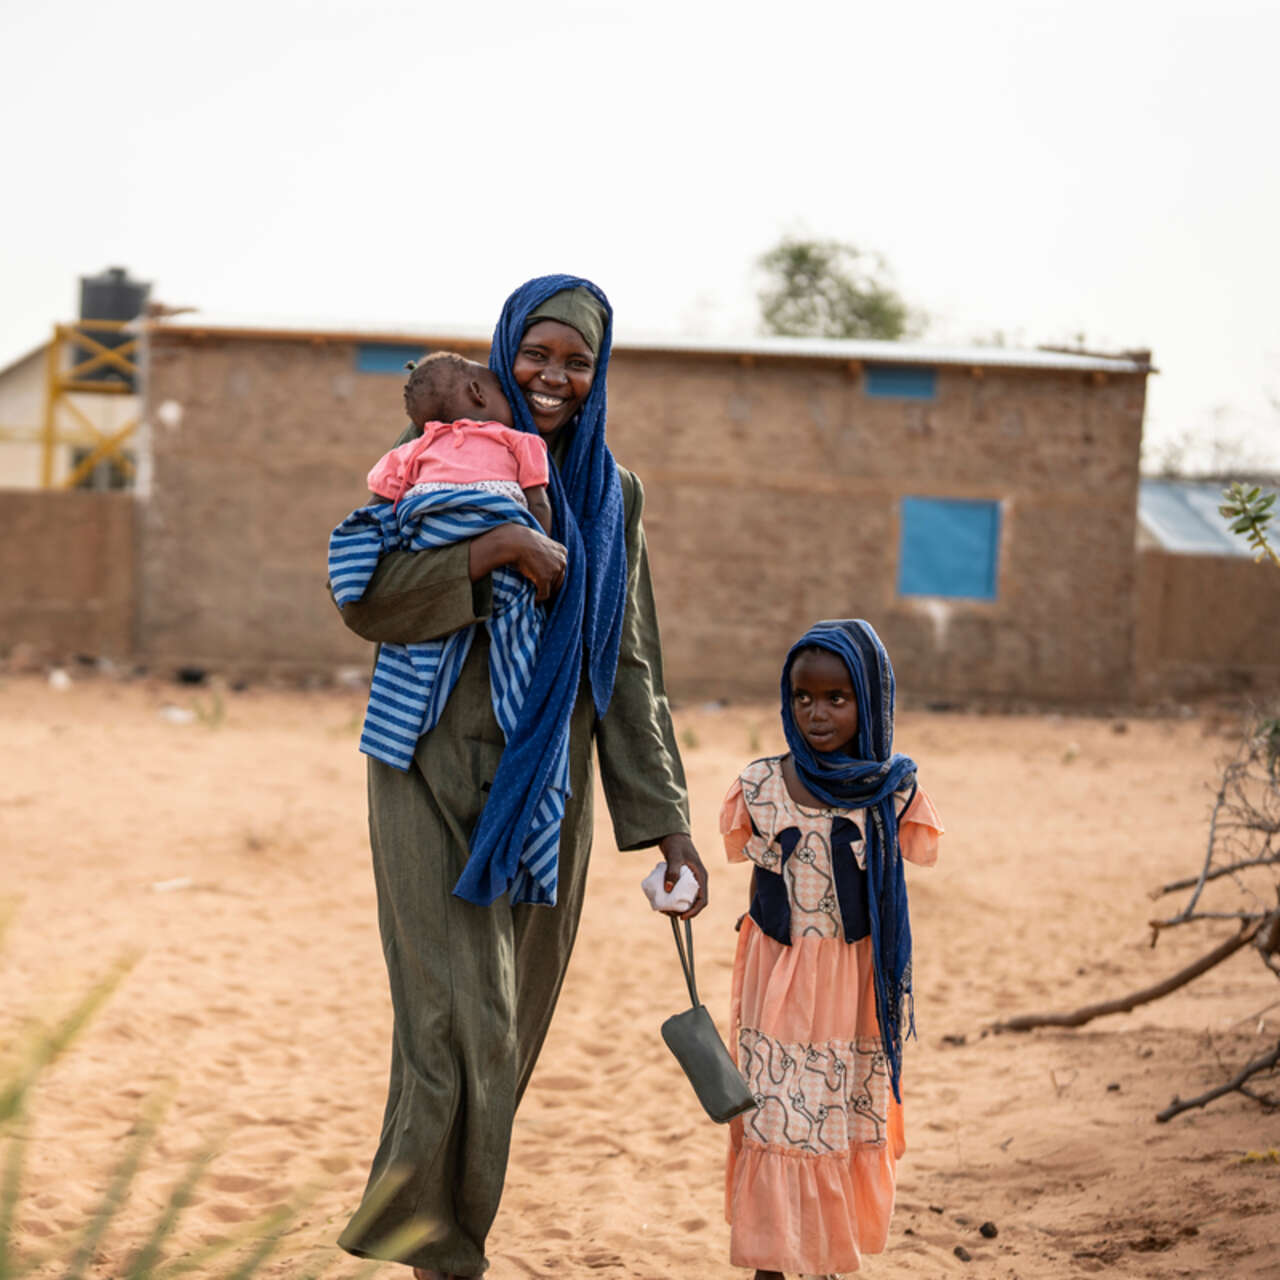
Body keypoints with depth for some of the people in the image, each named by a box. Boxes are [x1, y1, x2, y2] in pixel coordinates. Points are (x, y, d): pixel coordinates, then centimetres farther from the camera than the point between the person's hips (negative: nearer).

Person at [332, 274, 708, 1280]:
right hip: (440, 778, -4)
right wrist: (494, 548, -22)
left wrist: (666, 818, 3)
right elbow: (364, 602, -11)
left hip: (547, 784, 4)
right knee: (462, 1015, -12)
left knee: (511, 1021, 6)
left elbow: (629, 666, 9)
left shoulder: (611, 492, 10)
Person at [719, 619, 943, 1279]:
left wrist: (889, 994, 7)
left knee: (848, 1125, 8)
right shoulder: (761, 785, -4)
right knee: (773, 1122, -2)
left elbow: (890, 900, 4)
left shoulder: (891, 792, -4)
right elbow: (758, 889, 6)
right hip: (777, 980, 0)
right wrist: (751, 987, 11)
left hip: (853, 983, 0)